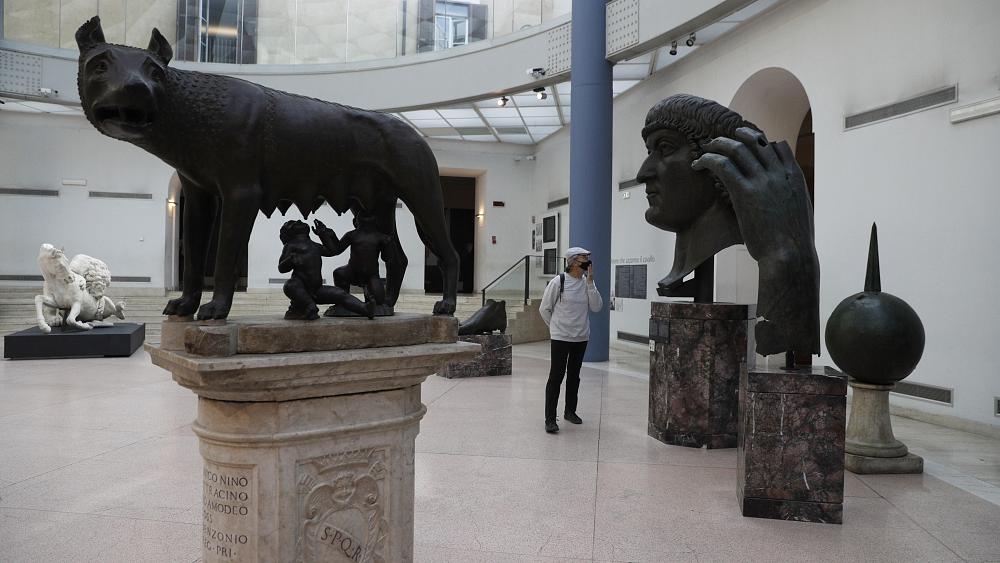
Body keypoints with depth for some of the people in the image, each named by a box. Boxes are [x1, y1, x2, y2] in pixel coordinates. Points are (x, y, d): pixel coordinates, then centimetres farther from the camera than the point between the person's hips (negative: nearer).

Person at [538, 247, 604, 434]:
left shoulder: (587, 283, 3)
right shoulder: (558, 282, -11)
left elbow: (596, 307, -6)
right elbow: (544, 309, -3)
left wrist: (590, 282, -12)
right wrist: (556, 326, 7)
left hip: (581, 337, 5)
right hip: (561, 338, -5)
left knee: (574, 376, 15)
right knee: (556, 376, -5)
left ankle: (570, 411, 30)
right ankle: (550, 419, -2)